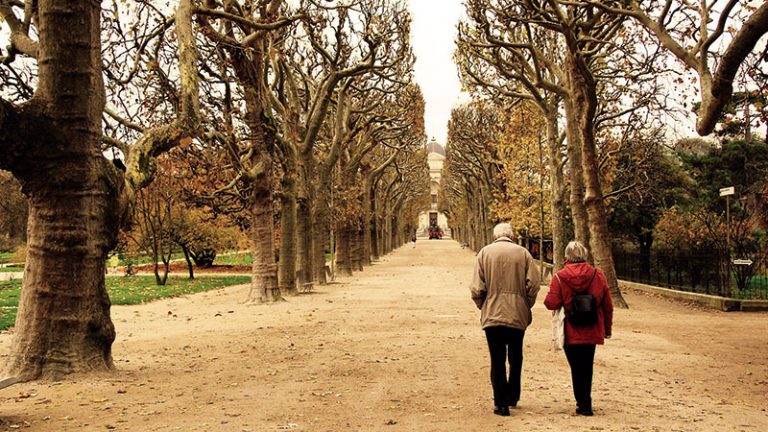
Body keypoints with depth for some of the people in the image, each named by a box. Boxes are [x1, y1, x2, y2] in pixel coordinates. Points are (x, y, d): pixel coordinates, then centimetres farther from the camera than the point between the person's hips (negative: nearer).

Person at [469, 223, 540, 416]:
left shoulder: (484, 252, 0)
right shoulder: (523, 253, 1)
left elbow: (477, 288, -6)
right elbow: (533, 284, -5)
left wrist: (483, 307, 9)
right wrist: (526, 306, 8)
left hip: (492, 315, -1)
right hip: (518, 315, 1)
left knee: (497, 360, 5)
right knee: (515, 358, 20)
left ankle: (501, 403, 4)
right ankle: (512, 397, 30)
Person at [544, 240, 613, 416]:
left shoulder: (560, 277, -11)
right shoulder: (598, 275, -2)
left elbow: (551, 303, -15)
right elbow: (608, 306, 2)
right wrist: (607, 328, 14)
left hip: (570, 333, -3)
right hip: (591, 331, 3)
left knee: (577, 368, 8)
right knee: (587, 367, 17)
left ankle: (583, 404, 7)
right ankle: (585, 402, 27)